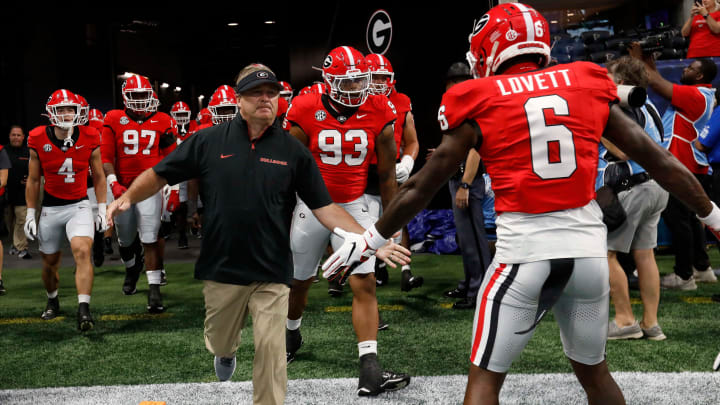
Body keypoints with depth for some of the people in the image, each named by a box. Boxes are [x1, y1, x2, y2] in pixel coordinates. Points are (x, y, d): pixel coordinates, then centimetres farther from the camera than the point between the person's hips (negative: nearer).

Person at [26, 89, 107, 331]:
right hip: (50, 208, 1)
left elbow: (98, 177, 5)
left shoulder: (90, 139, -7)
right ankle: (52, 300, 40)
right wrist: (30, 215, 4)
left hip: (79, 206, -1)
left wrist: (102, 209, 3)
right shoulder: (38, 141, -7)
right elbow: (33, 181, 4)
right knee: (50, 262, 13)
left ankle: (84, 309, -24)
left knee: (83, 251, -22)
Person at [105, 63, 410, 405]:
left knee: (271, 352, -4)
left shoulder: (294, 152, -1)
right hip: (220, 270, 2)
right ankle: (227, 352, 57)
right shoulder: (209, 141, -1)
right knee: (219, 344, 21)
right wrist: (127, 198, -16)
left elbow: (324, 208, -2)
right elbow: (160, 175, 3)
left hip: (271, 275, -1)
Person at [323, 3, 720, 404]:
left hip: (524, 250, -3)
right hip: (588, 247, 4)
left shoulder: (480, 103, -2)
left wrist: (370, 240, 14)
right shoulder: (589, 86, 7)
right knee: (594, 372, 23)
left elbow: (423, 185, 2)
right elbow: (657, 159, 11)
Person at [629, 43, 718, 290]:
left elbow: (658, 84, -15)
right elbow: (661, 84, 18)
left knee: (677, 219, -6)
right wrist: (649, 60, 14)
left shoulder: (695, 95, -15)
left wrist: (638, 60, -4)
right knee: (689, 218, 17)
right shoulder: (700, 94, 15)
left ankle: (684, 276, -1)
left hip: (682, 168, -10)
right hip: (693, 167, 10)